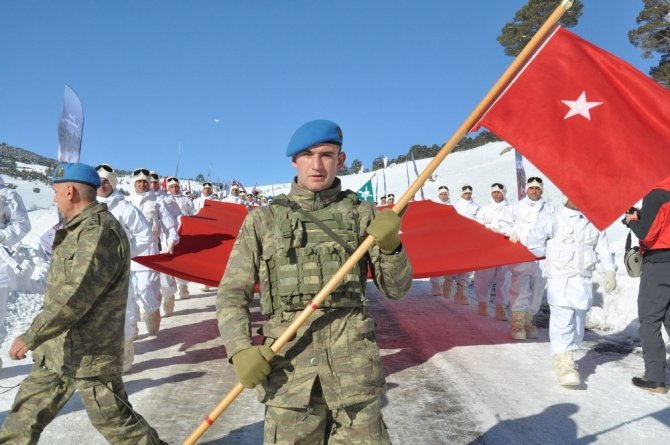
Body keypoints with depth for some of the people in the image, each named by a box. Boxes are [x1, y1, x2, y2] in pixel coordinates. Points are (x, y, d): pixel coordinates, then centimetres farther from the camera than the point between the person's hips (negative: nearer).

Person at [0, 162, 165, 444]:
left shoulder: (100, 232, -23)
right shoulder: (80, 228, 11)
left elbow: (76, 296, -27)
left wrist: (31, 336, -20)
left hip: (91, 354, -9)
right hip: (57, 348, 10)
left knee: (113, 421, 3)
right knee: (26, 414, 18)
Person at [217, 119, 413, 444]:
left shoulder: (363, 214, 8)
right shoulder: (262, 220, 6)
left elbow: (396, 289, 7)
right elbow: (231, 295, 7)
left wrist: (390, 245, -11)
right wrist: (240, 350, -9)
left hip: (353, 366, 1)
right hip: (288, 367, 0)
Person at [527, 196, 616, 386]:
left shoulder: (593, 222, 9)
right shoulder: (552, 219, -5)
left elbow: (603, 248, 8)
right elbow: (533, 241, -3)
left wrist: (610, 271, 1)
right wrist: (551, 256, 2)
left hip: (583, 281, 5)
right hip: (560, 280, -5)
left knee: (578, 322, 11)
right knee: (563, 321, -11)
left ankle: (567, 357, 25)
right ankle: (563, 361, -9)